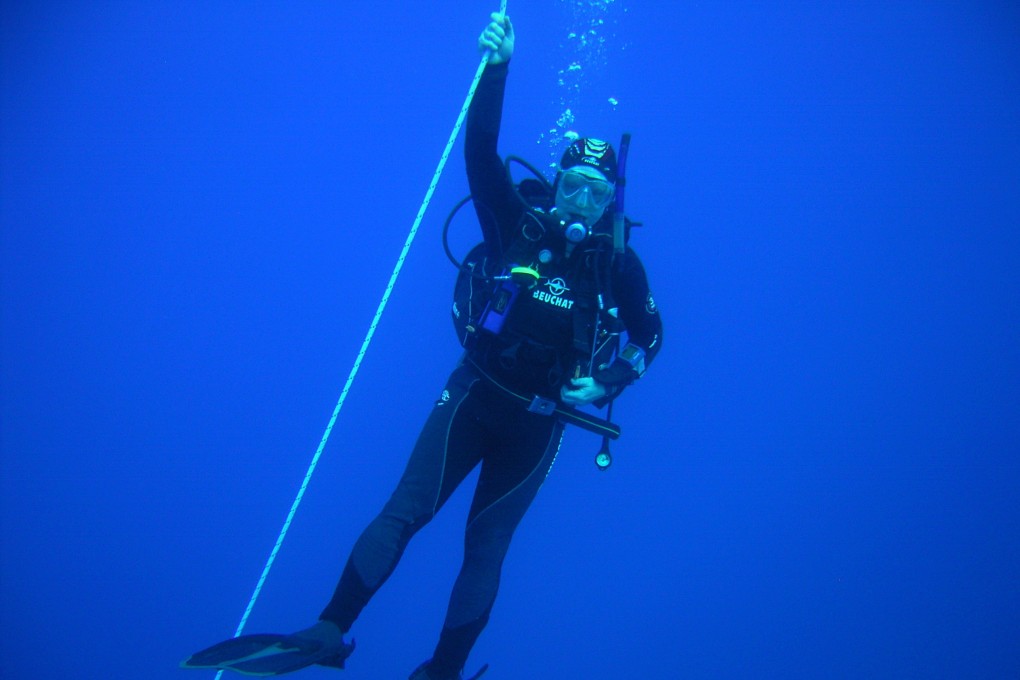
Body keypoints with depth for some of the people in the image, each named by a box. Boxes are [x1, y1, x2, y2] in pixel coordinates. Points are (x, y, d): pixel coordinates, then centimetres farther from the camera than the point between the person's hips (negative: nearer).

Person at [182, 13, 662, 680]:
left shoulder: (620, 265, -2)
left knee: (486, 544, 4)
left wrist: (605, 382, -6)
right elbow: (481, 154, -15)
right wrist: (496, 66, -27)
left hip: (537, 422, 0)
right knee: (406, 510, -9)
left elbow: (650, 335, 11)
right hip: (475, 394, 0)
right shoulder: (520, 226, -3)